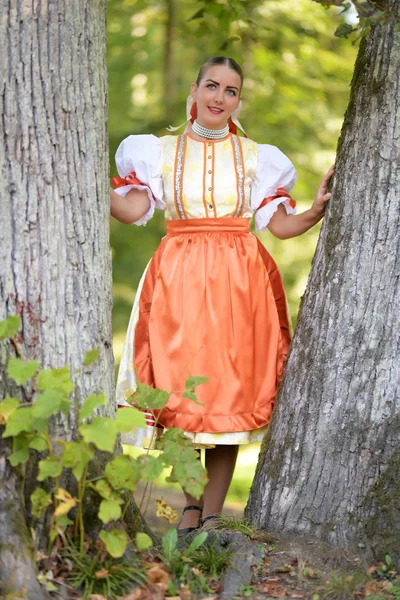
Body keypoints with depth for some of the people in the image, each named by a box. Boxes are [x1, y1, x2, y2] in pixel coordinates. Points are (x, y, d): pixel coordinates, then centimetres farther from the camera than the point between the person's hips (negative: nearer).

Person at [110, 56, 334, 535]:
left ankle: (211, 516, 3)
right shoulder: (161, 152, 10)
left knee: (231, 392, -3)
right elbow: (131, 210, -2)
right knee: (181, 391, -4)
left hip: (238, 282, 0)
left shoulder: (256, 158, 11)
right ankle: (191, 506, 10)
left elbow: (281, 225, 8)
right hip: (179, 281, 0)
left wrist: (319, 207, -8)